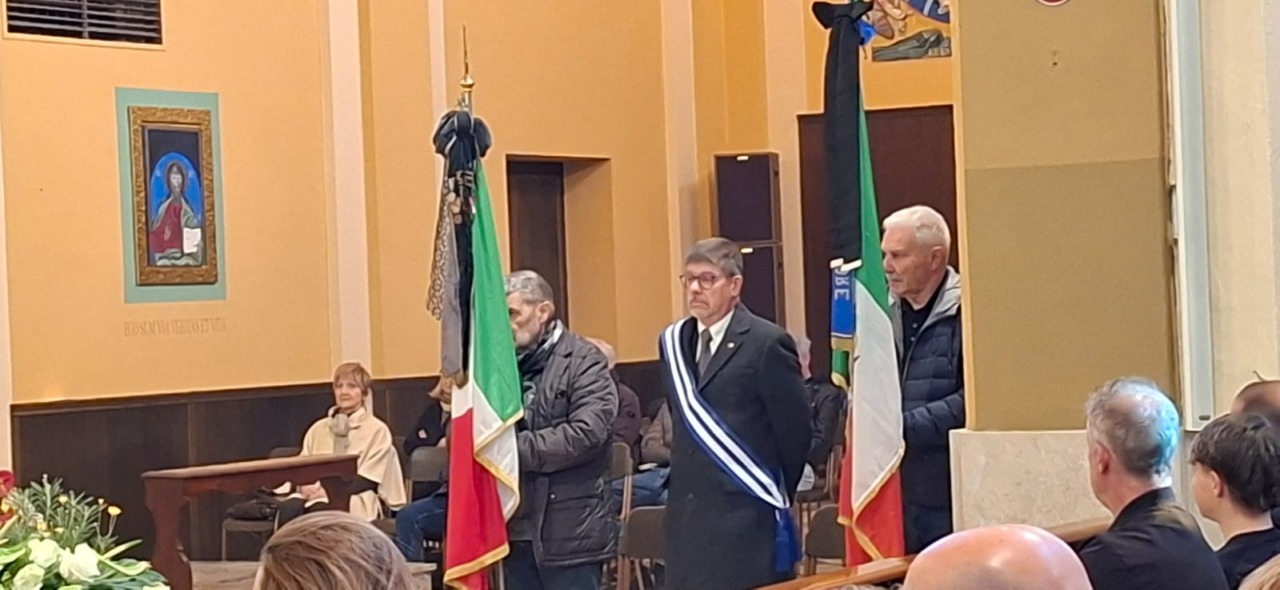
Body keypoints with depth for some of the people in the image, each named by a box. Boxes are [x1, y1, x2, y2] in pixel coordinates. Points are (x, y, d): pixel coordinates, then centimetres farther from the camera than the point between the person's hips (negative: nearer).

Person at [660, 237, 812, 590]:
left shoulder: (766, 344, -9)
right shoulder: (674, 342, 11)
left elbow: (795, 431, -5)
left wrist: (775, 498, 4)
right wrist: (686, 485, 15)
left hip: (747, 521, -6)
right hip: (688, 517, 6)